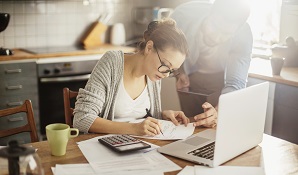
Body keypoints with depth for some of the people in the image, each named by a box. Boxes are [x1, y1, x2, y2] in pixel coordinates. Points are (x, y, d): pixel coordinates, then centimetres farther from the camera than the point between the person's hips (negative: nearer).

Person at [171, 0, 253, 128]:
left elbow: (235, 84, -34)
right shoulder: (184, 14, -29)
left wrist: (217, 112, -53)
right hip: (189, 79, 1)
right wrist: (178, 72, -24)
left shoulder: (243, 36, -30)